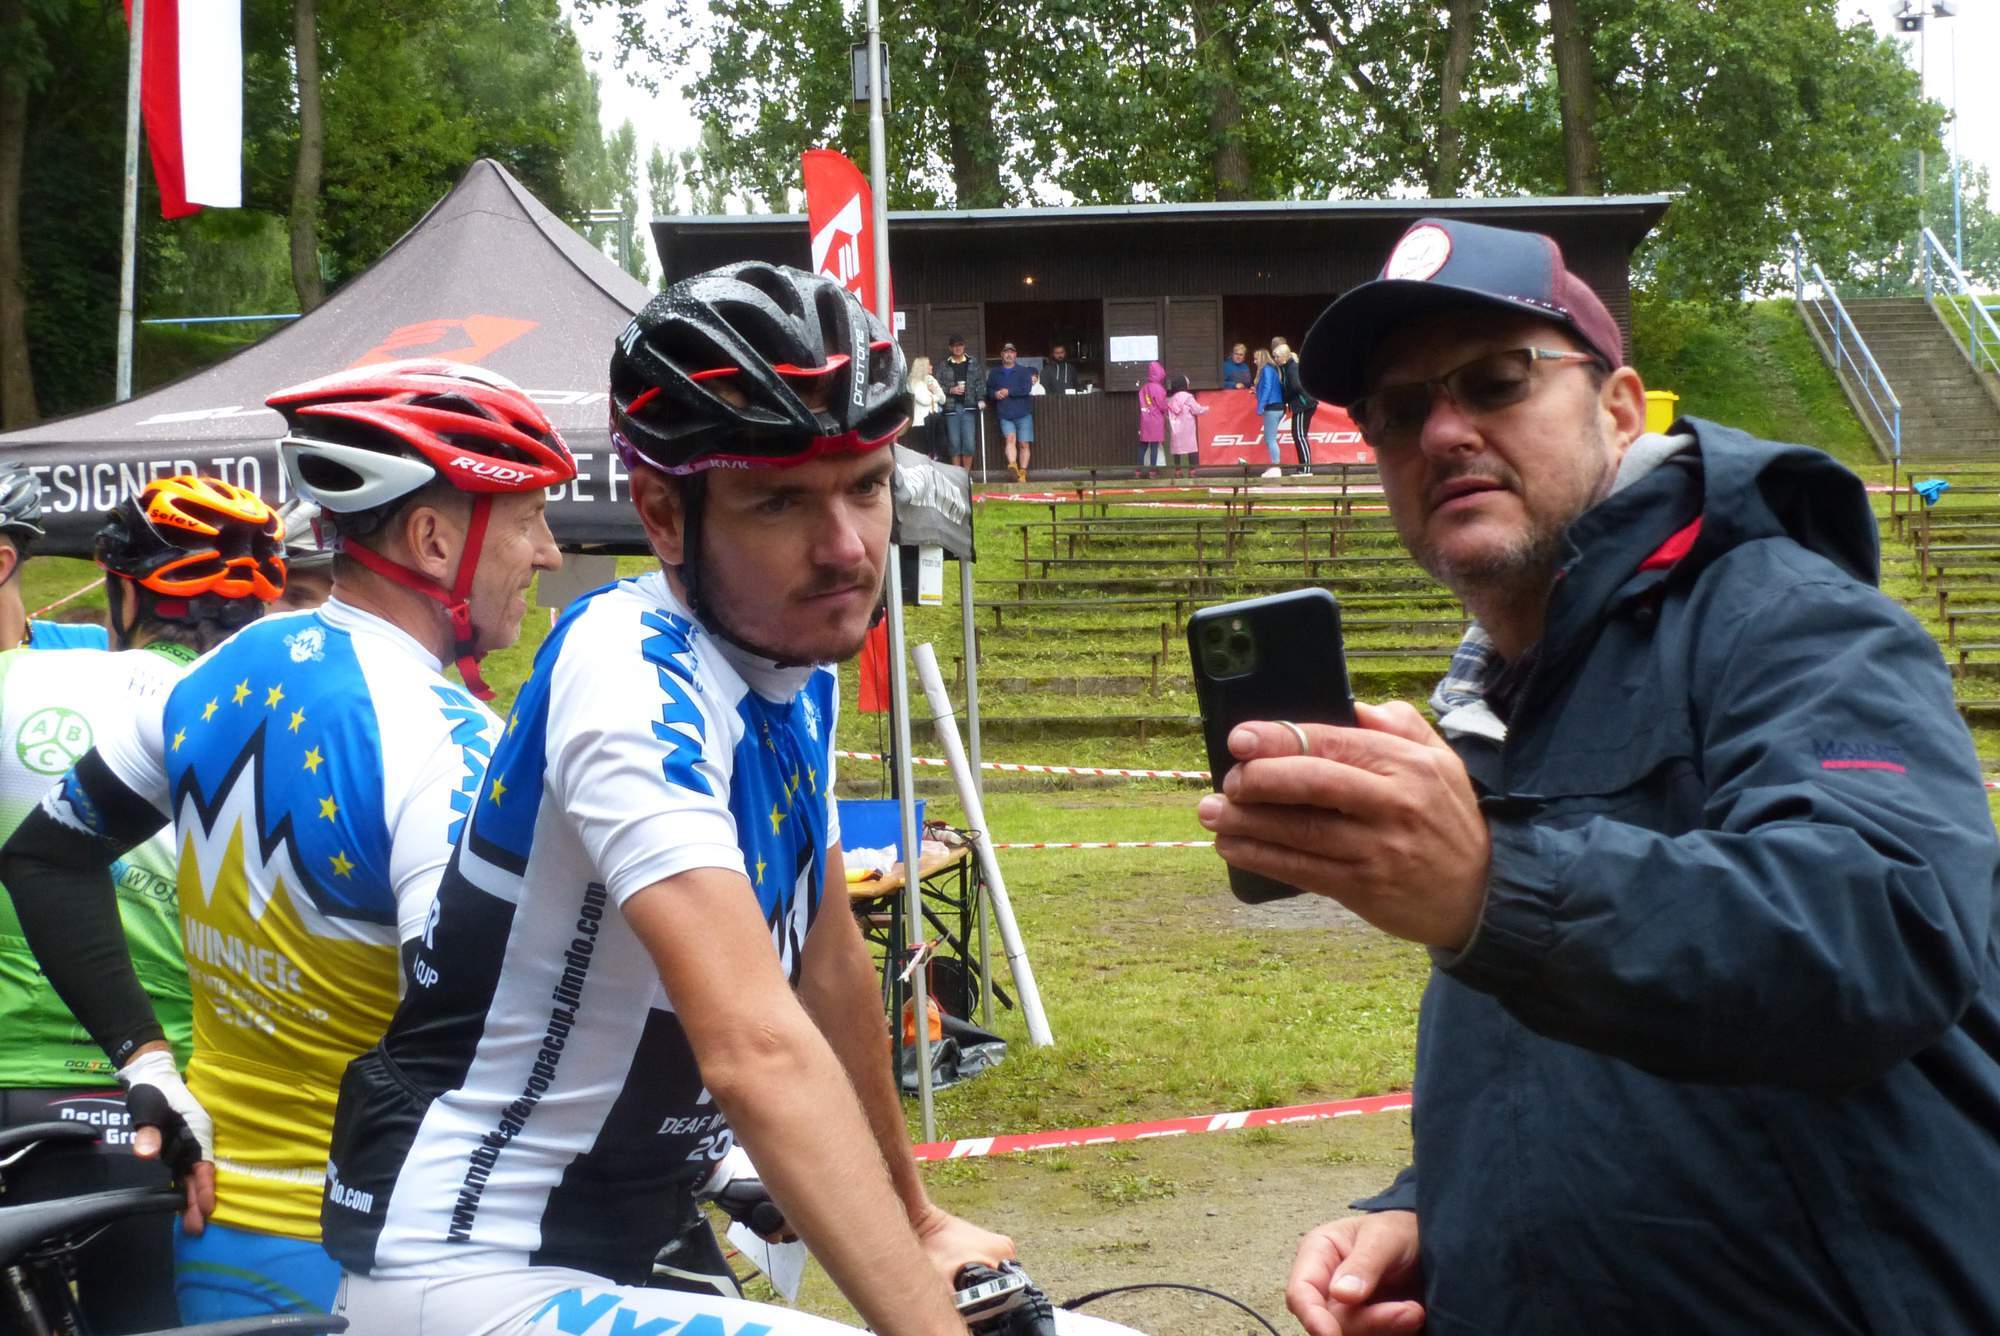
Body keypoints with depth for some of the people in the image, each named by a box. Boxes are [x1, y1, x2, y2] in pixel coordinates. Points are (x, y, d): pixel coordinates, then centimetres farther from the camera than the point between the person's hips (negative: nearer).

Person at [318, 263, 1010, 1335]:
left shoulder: (796, 663, 3)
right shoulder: (634, 682, -25)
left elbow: (830, 964, 13)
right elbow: (760, 1052, -36)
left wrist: (917, 1221, 20)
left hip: (612, 1243, 9)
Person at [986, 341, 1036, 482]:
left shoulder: (1023, 371, 7)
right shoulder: (994, 373, 15)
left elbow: (1026, 388, -7)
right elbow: (988, 390, 15)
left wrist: (1009, 391, -10)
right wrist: (994, 394, -7)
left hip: (1023, 413, 0)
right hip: (1005, 414, 0)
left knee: (1024, 444, -1)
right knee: (1010, 438, -22)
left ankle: (1022, 473, 6)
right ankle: (1013, 465, -37)